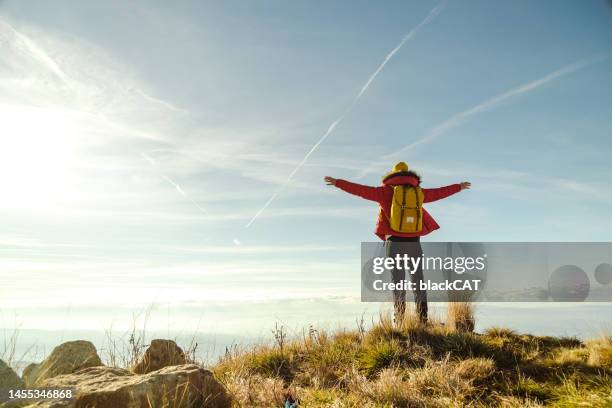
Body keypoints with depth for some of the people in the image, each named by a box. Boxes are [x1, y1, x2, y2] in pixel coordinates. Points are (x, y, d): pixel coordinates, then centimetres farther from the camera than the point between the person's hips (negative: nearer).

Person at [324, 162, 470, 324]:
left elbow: (361, 190, -2)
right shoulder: (419, 192, 11)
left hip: (395, 242, -2)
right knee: (418, 280, 10)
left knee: (398, 281, 2)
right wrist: (459, 187, 41)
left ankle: (399, 319, -3)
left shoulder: (386, 191, 1)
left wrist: (337, 182, 5)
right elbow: (439, 192, 23)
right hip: (414, 242, 2)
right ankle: (423, 318, 5)